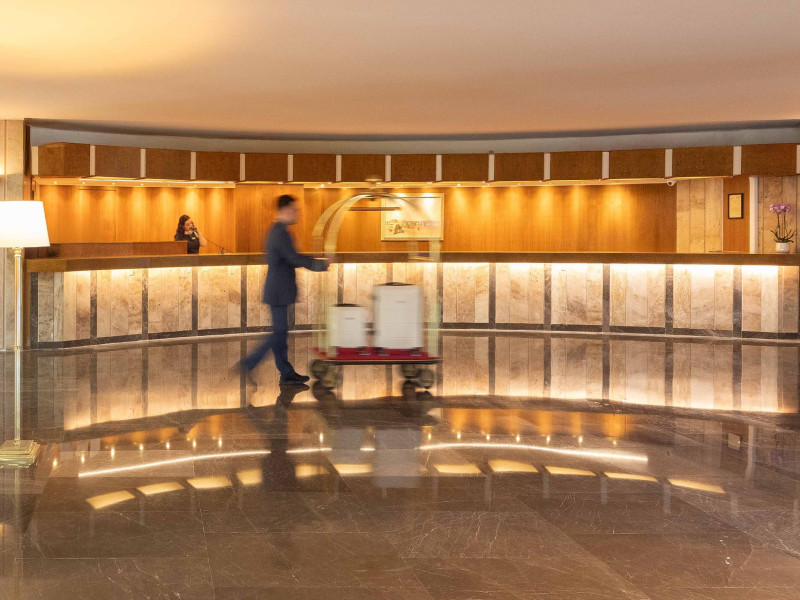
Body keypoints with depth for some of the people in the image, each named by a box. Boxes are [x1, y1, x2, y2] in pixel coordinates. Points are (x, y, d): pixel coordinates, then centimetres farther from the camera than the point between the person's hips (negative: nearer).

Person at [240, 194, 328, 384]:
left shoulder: (274, 231, 14)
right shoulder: (281, 233, -17)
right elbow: (294, 258, -22)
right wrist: (322, 264, -13)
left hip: (276, 289, 10)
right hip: (279, 291, -10)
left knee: (280, 332, 10)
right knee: (279, 333, -5)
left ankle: (287, 373, 14)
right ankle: (249, 364, -2)